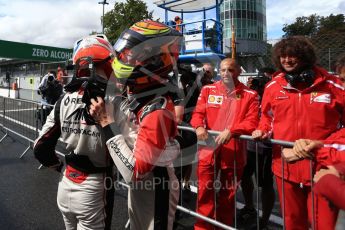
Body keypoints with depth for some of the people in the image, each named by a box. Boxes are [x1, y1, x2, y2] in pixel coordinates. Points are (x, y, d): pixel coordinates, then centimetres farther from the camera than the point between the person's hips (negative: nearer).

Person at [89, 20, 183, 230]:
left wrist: (108, 125, -28)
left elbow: (134, 172, -31)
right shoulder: (136, 97, -5)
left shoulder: (157, 111, -31)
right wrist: (103, 116, -8)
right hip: (137, 187, 8)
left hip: (154, 192, -8)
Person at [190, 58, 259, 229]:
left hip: (233, 152, 0)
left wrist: (231, 131, -25)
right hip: (208, 149, 1)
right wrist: (199, 127, -17)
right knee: (205, 192, 5)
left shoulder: (249, 95, -1)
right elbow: (198, 113, 4)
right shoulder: (208, 90, 6)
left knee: (228, 195, 17)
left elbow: (252, 122, -10)